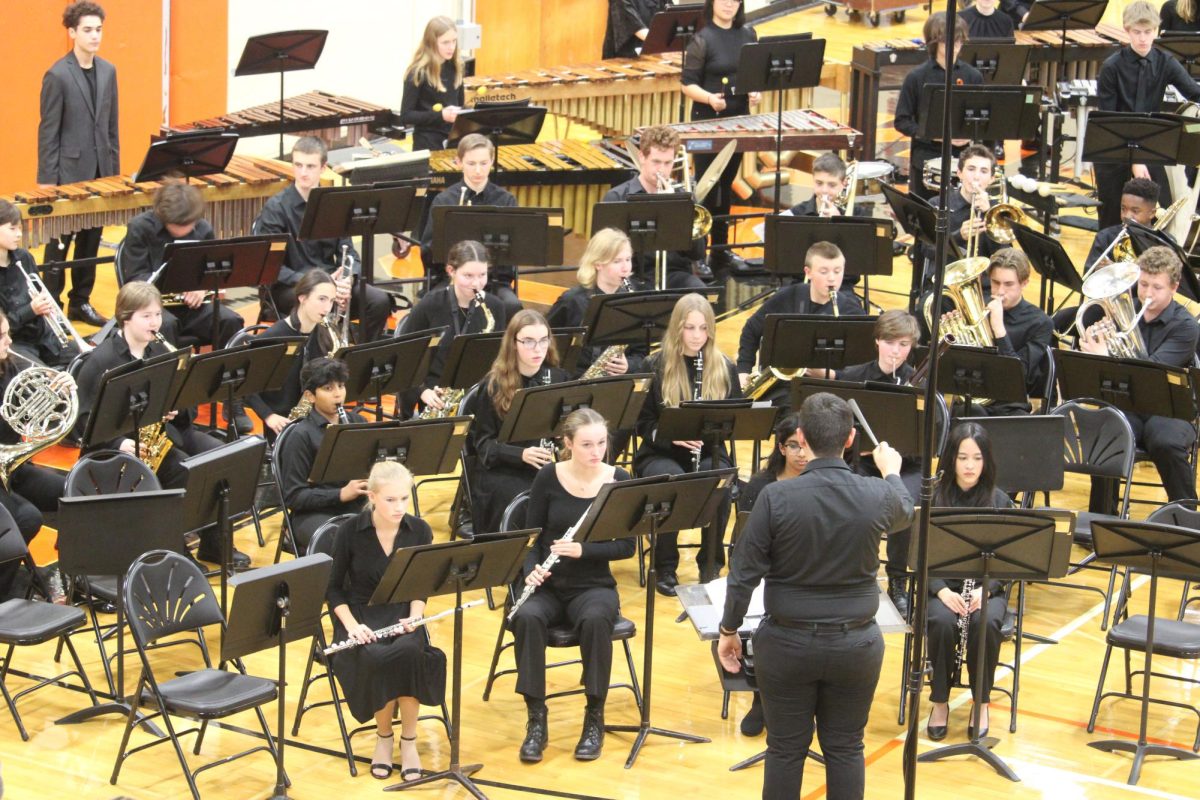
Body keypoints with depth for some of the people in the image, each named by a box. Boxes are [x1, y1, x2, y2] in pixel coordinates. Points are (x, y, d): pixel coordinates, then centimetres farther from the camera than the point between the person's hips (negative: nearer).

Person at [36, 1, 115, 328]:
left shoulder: (108, 71, 7)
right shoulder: (57, 75, -11)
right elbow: (48, 132, -10)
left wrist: (115, 168, 10)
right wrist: (47, 179, -12)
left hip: (101, 170, 6)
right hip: (69, 171, -6)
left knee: (91, 241, 11)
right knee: (59, 243, 2)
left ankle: (80, 302, 21)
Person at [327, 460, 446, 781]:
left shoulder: (419, 530, -3)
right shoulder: (350, 531, -10)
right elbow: (333, 587, -3)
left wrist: (415, 616, -14)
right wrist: (351, 624, -18)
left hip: (401, 614, 2)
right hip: (360, 615, -2)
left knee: (410, 652, -34)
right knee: (375, 660, -35)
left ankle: (408, 741, -14)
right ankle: (384, 736, -6)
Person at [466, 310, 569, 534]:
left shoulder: (557, 378, 8)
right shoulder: (494, 385, -3)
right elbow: (483, 443, -3)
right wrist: (521, 454, -20)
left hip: (551, 467, 3)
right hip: (502, 471, -3)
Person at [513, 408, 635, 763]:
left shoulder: (619, 480, -4)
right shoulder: (548, 478, -3)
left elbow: (626, 546, -5)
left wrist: (582, 550, -21)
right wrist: (531, 570, -19)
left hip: (594, 585, 0)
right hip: (548, 585, 1)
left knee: (596, 620, -36)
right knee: (527, 618, -34)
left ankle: (594, 719, -18)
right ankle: (536, 718, -21)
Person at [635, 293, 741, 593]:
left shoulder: (724, 368, 5)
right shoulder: (656, 366, -2)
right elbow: (642, 423, -2)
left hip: (708, 452, 1)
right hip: (661, 453, -1)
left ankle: (711, 563, -12)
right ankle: (665, 567, -17)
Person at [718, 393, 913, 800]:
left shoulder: (776, 497, -16)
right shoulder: (876, 496, -10)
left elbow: (744, 573, -11)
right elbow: (905, 513, 16)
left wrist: (729, 630, 3)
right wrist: (891, 472, 37)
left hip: (787, 643, -1)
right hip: (855, 644, 1)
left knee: (786, 749, 10)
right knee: (845, 748, 13)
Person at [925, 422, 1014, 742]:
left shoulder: (999, 501, 1)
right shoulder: (933, 499, -2)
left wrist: (984, 590, -18)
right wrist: (943, 591, -18)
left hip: (987, 588, 0)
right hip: (941, 586, 0)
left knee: (985, 624, -32)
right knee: (942, 622, -33)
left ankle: (981, 703, -11)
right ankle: (939, 702, -12)